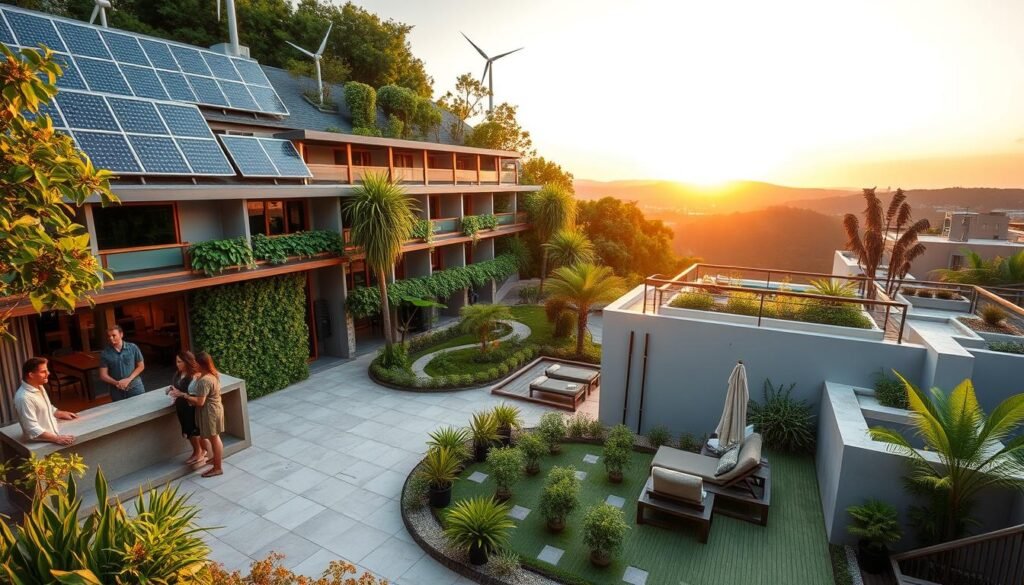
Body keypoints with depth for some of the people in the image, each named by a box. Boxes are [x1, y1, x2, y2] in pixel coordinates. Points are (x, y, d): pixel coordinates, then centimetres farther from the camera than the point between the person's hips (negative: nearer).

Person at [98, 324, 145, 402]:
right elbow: (103, 375, 0)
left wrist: (128, 379, -11)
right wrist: (116, 383, -17)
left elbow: (141, 366, 2)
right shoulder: (105, 353, -3)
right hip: (117, 391, 1)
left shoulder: (133, 347, -4)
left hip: (135, 388, -1)